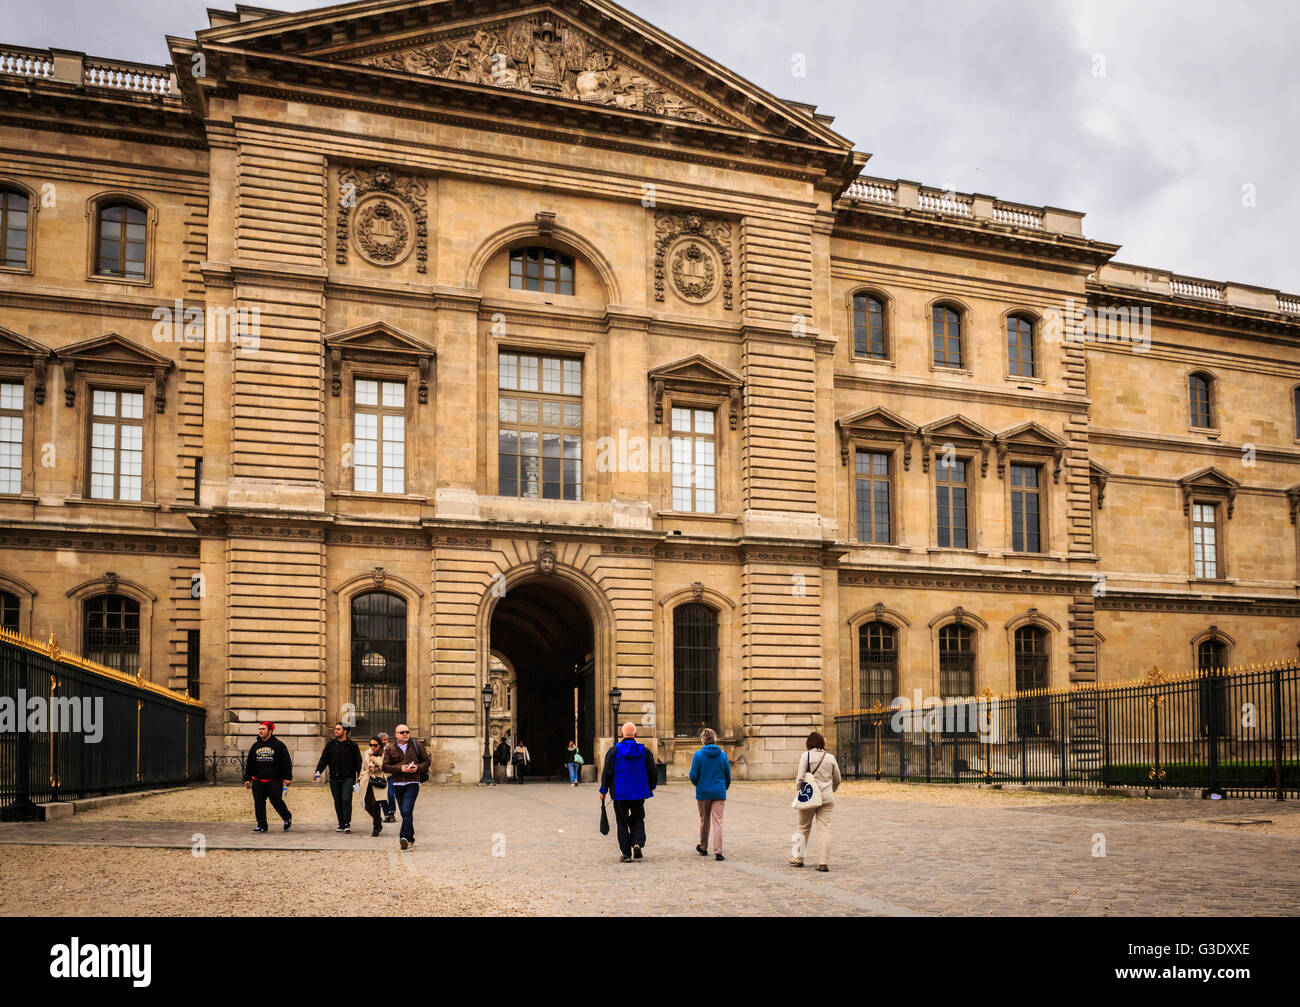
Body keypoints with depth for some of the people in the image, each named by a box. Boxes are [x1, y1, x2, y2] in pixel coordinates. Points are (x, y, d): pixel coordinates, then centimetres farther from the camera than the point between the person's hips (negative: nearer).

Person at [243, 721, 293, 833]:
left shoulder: (278, 745, -1)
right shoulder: (255, 746, 12)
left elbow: (286, 762, -2)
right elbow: (249, 764, 17)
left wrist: (287, 777, -9)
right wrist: (247, 778, 12)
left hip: (275, 781, -4)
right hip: (258, 781, 4)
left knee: (276, 801, -7)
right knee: (258, 803, 0)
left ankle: (287, 818, 18)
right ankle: (262, 825, 9)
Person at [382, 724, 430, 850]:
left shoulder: (416, 745, 5)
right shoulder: (390, 749, 5)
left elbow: (427, 761, 9)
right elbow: (385, 766, -1)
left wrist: (418, 767, -11)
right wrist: (400, 769, -14)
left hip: (412, 783, -3)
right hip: (397, 784, 3)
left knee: (407, 811, -17)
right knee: (404, 813, 11)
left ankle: (405, 837, -22)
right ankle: (410, 838, 23)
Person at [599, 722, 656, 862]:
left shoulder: (614, 751, -6)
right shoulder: (645, 751, 1)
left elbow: (607, 773, -5)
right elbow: (652, 772, 8)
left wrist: (603, 791, 4)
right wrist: (651, 788, 22)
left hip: (620, 794, -2)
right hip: (639, 793, 2)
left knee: (622, 822, 5)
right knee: (638, 819, 17)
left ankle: (626, 853, 4)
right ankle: (638, 843, -6)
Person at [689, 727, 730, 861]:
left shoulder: (698, 755, -8)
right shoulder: (722, 755, -1)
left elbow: (693, 776, -7)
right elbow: (728, 776, 6)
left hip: (703, 793, 0)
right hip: (719, 793, 0)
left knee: (704, 820, 16)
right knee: (718, 822, -1)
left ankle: (703, 848, 31)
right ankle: (718, 852, -11)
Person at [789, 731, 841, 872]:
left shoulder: (805, 756, -6)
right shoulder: (831, 758, 5)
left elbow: (800, 777, -11)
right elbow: (837, 780, 12)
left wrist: (798, 784, 10)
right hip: (827, 798, 2)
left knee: (803, 827, 12)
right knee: (824, 828, 2)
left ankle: (798, 858, 21)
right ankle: (824, 862, -5)